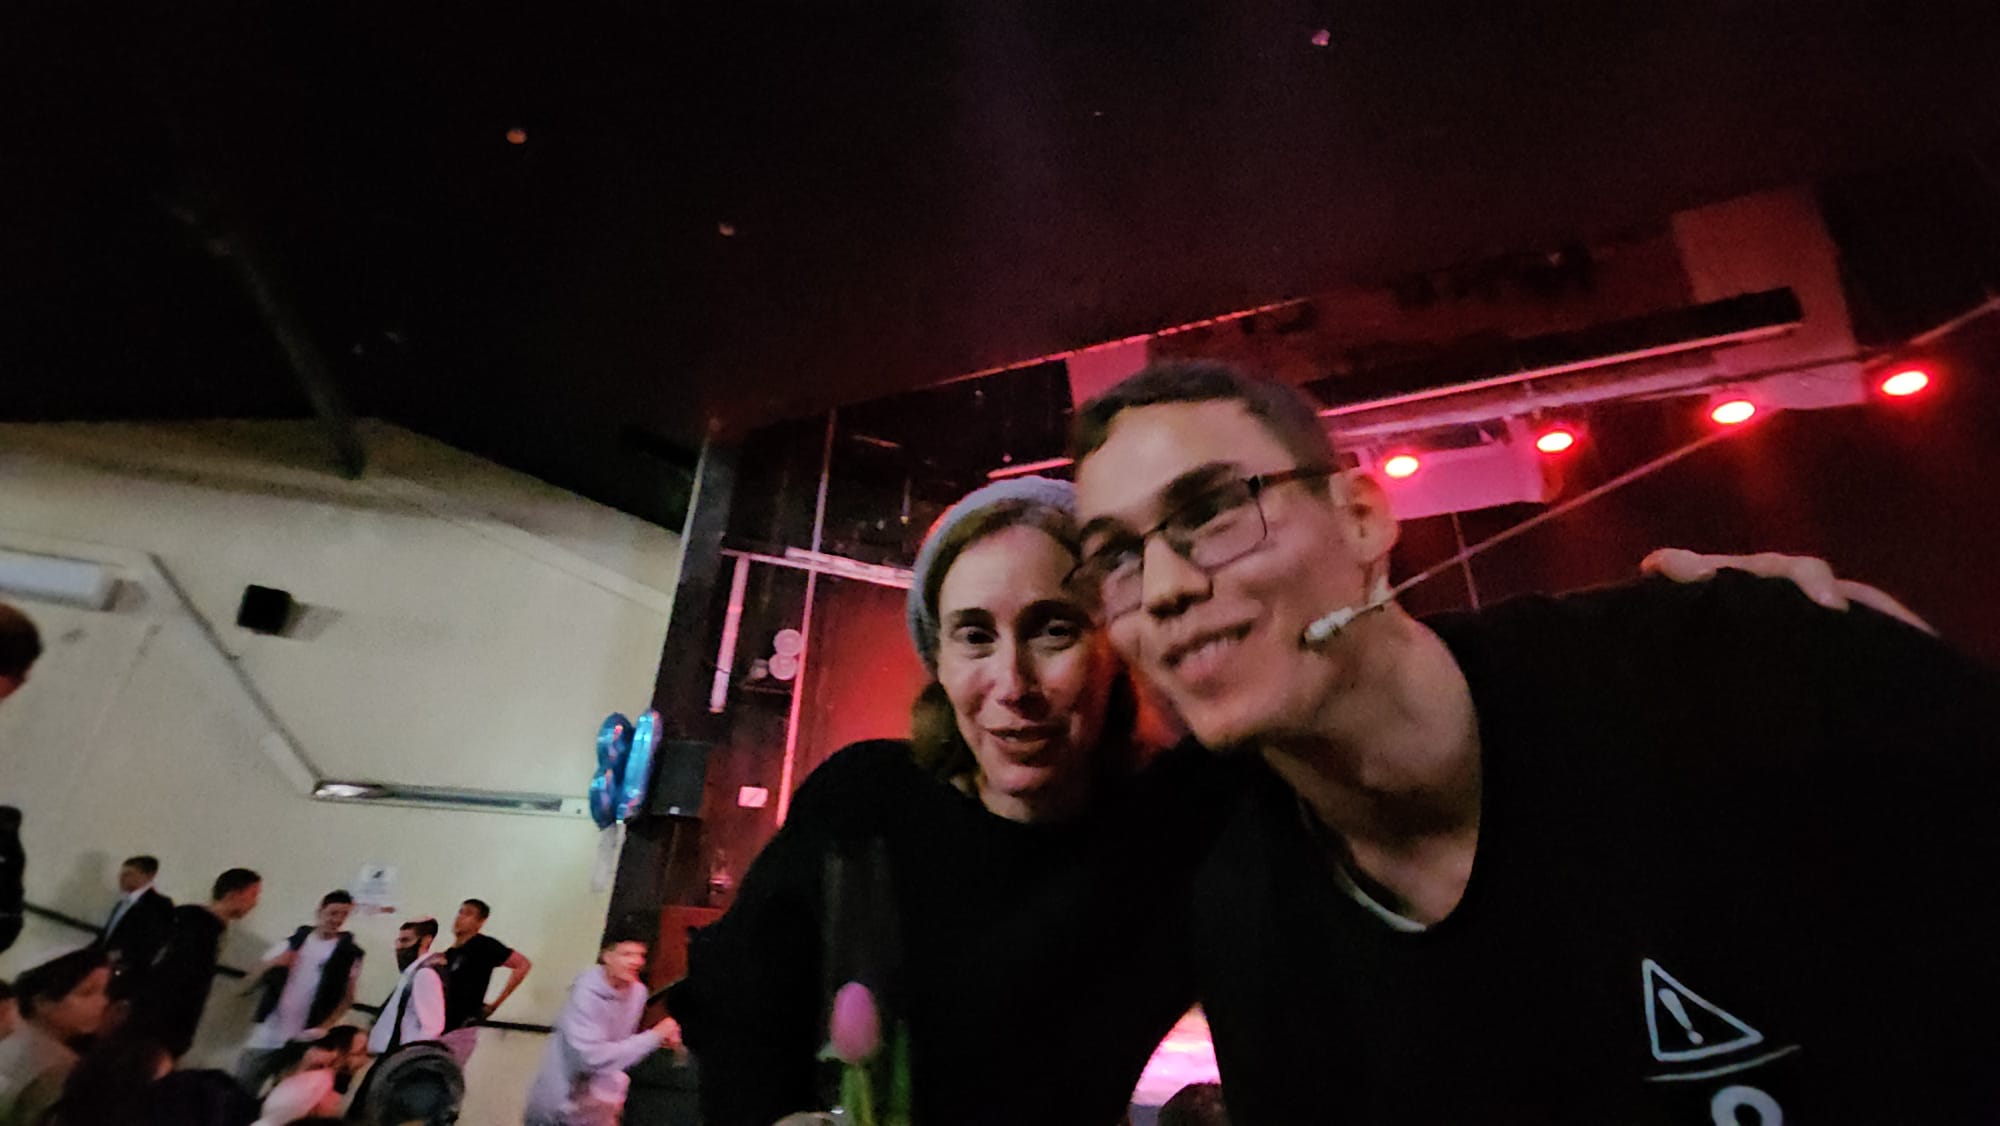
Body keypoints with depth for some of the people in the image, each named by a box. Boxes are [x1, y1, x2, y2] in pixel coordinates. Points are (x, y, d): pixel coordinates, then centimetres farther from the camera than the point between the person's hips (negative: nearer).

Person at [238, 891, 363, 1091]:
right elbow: (256, 977, 9)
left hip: (305, 1040, -3)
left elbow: (347, 997, -1)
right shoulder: (292, 942, 5)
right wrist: (272, 965, -11)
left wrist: (324, 1028, -13)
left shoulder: (350, 953, -3)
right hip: (267, 1035, 3)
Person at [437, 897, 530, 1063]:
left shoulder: (483, 946, -9)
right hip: (439, 1031, 8)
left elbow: (523, 965, -13)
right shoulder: (450, 953, 13)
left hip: (459, 1031, -8)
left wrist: (494, 1004, -10)